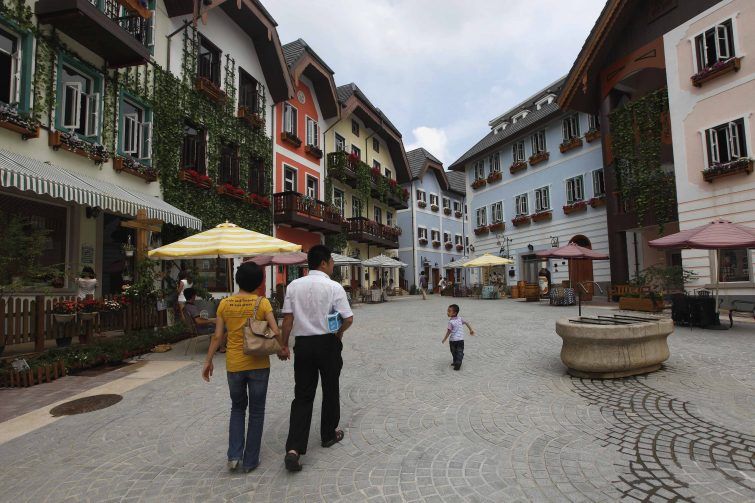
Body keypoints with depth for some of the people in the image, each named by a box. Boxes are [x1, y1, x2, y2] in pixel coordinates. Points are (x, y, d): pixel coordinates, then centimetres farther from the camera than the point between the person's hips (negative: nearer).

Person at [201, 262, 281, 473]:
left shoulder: (225, 303, -3)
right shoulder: (262, 303, -11)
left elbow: (218, 336, -2)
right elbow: (276, 332, -15)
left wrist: (208, 361, 9)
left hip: (234, 365, 3)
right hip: (258, 364, -2)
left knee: (237, 408, 24)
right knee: (256, 412, 14)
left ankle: (234, 455, 18)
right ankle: (250, 461, 23)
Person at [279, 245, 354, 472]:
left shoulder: (294, 286, -1)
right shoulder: (334, 287, -12)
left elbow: (287, 318, -3)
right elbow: (348, 319, -10)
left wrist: (284, 345, 5)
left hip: (303, 344, 3)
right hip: (327, 344, -3)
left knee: (302, 395, 9)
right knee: (330, 391, 17)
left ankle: (294, 448, 2)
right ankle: (329, 435, 34)